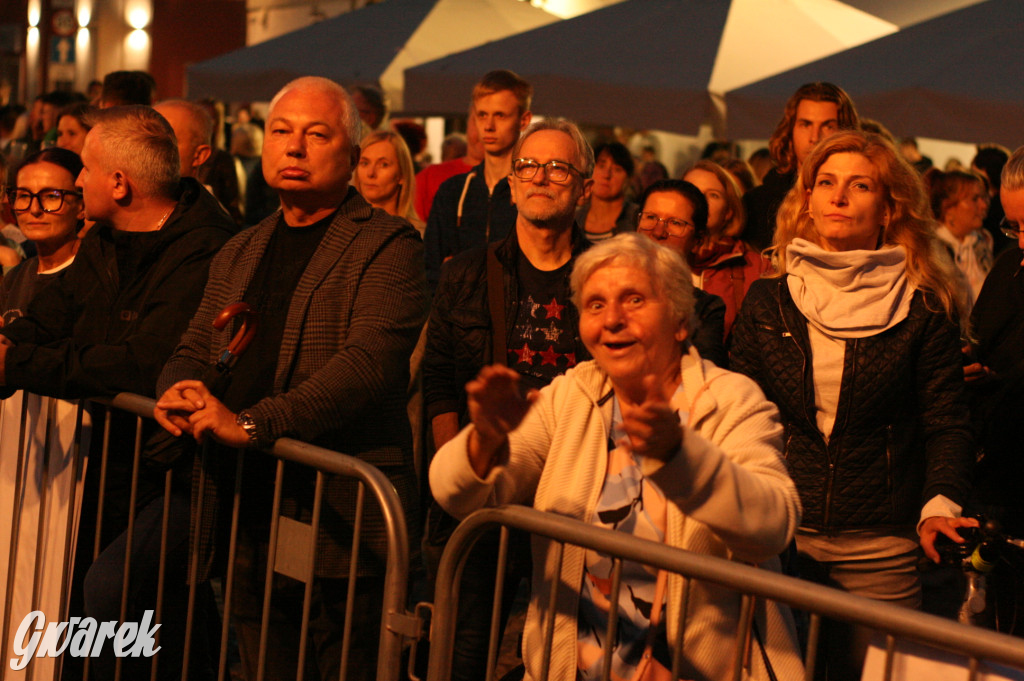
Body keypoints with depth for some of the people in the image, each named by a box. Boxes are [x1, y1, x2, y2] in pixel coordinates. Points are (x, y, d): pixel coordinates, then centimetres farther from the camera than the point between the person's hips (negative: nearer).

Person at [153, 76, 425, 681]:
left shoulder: (388, 246, -5)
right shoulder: (239, 253, 19)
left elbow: (371, 360, -19)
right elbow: (195, 349, 20)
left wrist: (254, 422, -27)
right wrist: (179, 393, -6)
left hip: (339, 521, -6)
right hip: (247, 527, 6)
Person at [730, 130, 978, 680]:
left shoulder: (926, 310, 1)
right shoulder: (767, 301, 7)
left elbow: (946, 423, 0)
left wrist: (941, 504, -15)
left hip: (880, 548, -2)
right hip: (775, 536, 2)